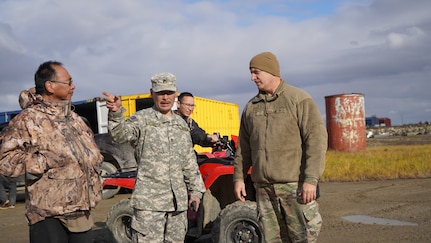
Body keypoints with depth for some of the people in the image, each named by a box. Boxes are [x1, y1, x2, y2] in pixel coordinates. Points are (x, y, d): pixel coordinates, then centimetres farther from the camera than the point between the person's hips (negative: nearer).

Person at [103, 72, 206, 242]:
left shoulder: (181, 124, 15)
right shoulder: (142, 119, -2)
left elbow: (190, 162, 20)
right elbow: (120, 135, -23)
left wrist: (196, 190, 16)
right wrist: (116, 113, -41)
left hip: (178, 201, 6)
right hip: (149, 201, -6)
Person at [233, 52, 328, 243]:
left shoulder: (299, 100, -3)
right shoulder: (251, 107, 13)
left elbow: (316, 139, -9)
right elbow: (244, 147, 18)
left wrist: (311, 180, -15)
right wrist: (238, 177, 11)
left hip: (294, 185, -5)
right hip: (263, 188, 5)